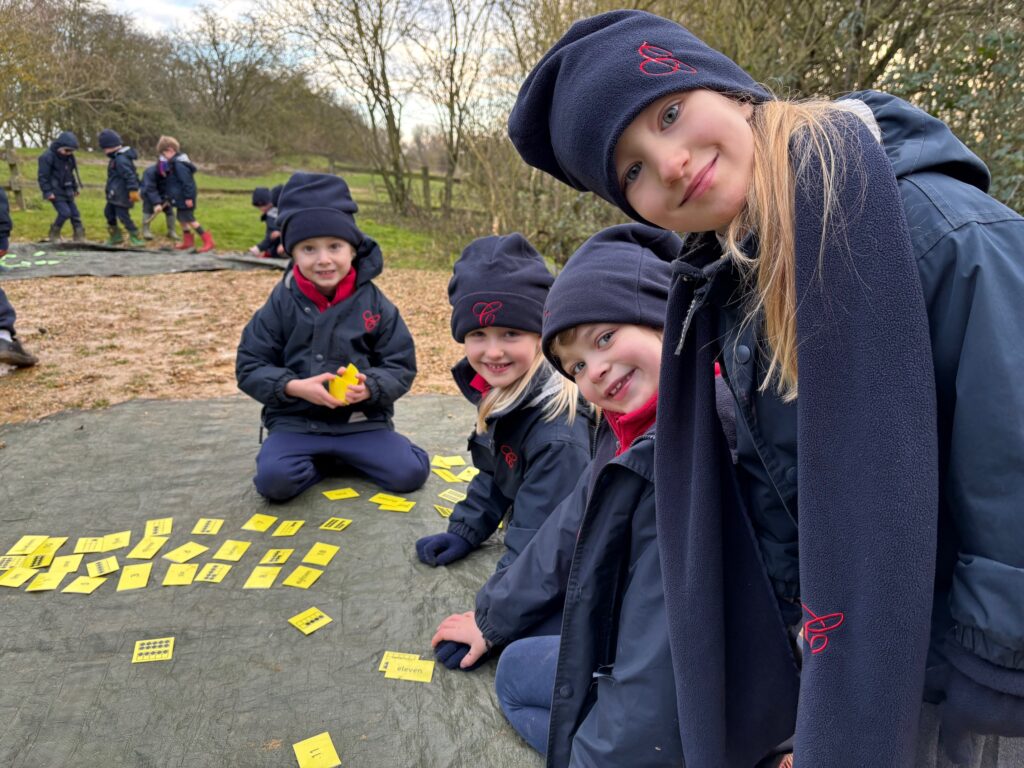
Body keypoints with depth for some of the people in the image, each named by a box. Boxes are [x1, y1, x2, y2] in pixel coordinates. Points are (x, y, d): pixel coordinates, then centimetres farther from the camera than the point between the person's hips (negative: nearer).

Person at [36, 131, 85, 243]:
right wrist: (48, 192, -18)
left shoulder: (69, 157, 7)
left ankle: (80, 238, 10)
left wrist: (75, 188, 20)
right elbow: (43, 176, -15)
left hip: (67, 191, 7)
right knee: (65, 212, -15)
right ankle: (53, 235, 5)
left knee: (75, 213, 4)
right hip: (55, 192, -7)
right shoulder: (47, 157, -16)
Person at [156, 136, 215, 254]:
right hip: (180, 198, 10)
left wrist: (188, 197, -24)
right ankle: (188, 241, 25)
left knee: (189, 219, -8)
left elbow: (186, 181, -24)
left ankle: (208, 241, -7)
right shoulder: (175, 162, 12)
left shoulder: (179, 164, -21)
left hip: (185, 198, -10)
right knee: (181, 217, 16)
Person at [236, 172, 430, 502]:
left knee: (411, 473, -17)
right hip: (296, 422, 0)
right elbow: (249, 367, -1)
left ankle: (346, 456, 10)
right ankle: (325, 460, 5)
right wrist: (295, 387, -19)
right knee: (273, 479, -27)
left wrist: (369, 388, -22)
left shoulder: (375, 303, -3)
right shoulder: (281, 303, -3)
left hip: (363, 421, 1)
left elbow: (401, 368, 0)